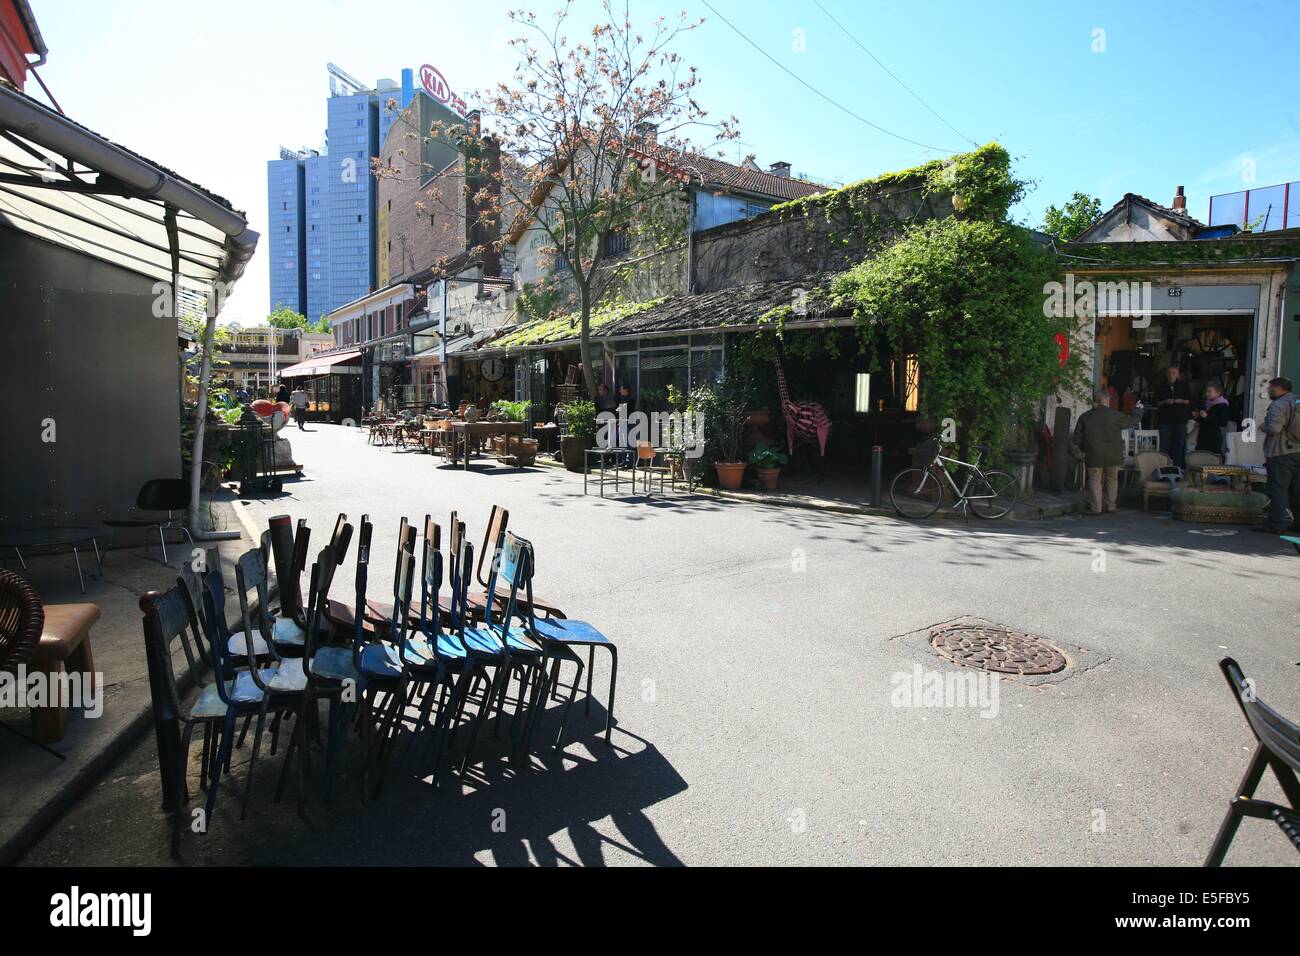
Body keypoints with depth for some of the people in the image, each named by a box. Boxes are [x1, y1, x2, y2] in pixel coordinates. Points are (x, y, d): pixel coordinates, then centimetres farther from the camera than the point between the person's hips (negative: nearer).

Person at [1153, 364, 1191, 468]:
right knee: (1165, 444, -3)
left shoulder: (1183, 385, 7)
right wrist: (1165, 402, -15)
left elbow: (1189, 400, 7)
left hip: (1180, 418, 1)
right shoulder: (1160, 386, 4)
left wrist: (1181, 401, -12)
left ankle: (1178, 466, 10)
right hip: (1165, 419, -1)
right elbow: (1156, 403, 3)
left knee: (1180, 443, 3)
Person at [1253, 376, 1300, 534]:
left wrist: (1262, 426, -1)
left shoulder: (1278, 405, -12)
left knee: (1278, 489, -5)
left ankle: (1276, 524, -4)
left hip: (1281, 453, -8)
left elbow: (1274, 428, -21)